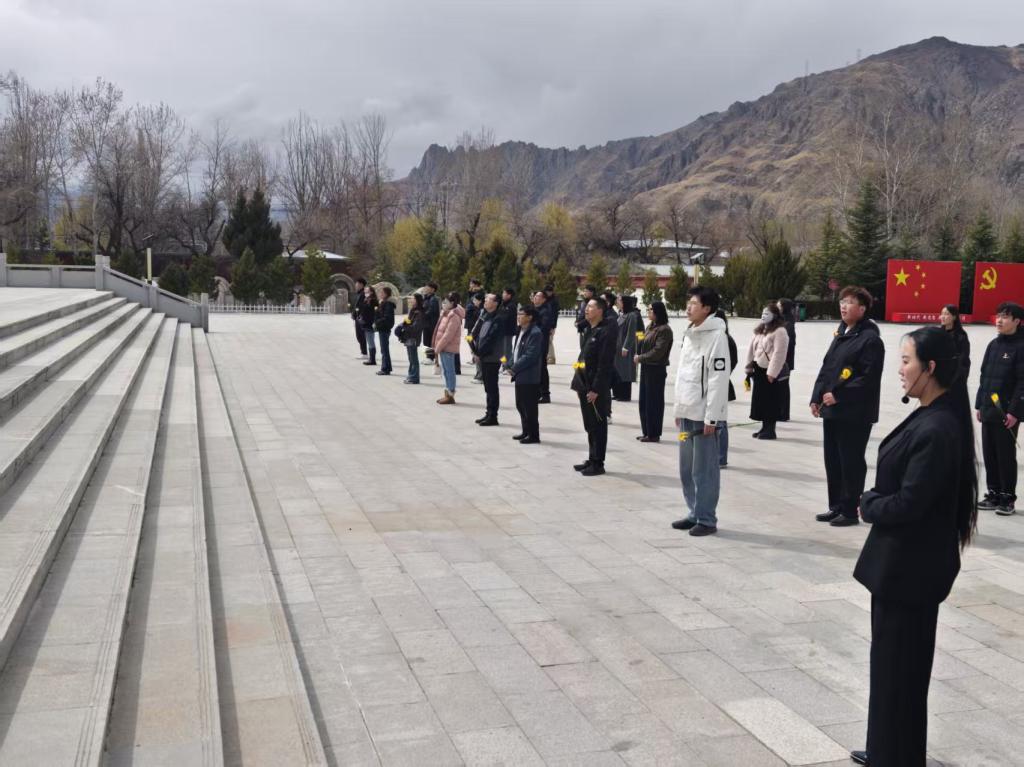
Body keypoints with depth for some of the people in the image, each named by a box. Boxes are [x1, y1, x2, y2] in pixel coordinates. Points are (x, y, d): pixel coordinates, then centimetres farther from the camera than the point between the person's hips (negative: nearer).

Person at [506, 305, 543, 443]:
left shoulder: (535, 333, -17)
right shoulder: (522, 331, 14)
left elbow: (530, 356, -22)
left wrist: (514, 369, -18)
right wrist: (509, 365, 6)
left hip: (529, 377, -10)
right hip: (520, 375, 10)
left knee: (529, 407, -2)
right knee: (520, 405, 16)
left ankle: (534, 435, 7)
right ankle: (526, 431, 28)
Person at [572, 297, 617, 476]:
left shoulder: (607, 331, -15)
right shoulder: (590, 331, 15)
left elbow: (605, 363, -19)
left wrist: (596, 389, -21)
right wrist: (578, 384, 14)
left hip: (597, 388, -9)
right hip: (585, 386, 9)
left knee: (598, 426, 0)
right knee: (589, 426, 15)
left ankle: (598, 463, 7)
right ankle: (592, 459, 25)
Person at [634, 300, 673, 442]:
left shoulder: (664, 330, -13)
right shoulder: (650, 327, 13)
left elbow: (658, 352, -19)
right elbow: (643, 343, 18)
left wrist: (640, 358, -12)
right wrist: (637, 355, -1)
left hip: (656, 369, -9)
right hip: (646, 367, 9)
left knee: (654, 402, -1)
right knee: (644, 401, 13)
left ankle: (653, 434, 7)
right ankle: (647, 432, 22)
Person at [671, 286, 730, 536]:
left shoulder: (716, 336, -13)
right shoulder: (688, 335, 14)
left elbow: (719, 379, -16)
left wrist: (711, 417, -18)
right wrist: (679, 408, 16)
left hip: (704, 415, -8)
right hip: (687, 412, 8)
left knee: (704, 470, -2)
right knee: (686, 468, 13)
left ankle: (707, 519, 6)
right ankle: (695, 513, 24)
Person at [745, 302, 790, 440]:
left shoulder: (780, 332, -11)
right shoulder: (760, 331, 17)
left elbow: (779, 354, -18)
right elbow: (752, 349, 19)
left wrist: (772, 372, -22)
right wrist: (750, 366, 12)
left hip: (771, 373, -8)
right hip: (759, 370, 8)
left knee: (771, 401, -3)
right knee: (761, 400, 11)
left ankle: (770, 430, 3)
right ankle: (765, 427, 21)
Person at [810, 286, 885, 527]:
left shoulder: (870, 339, -12)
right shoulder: (840, 334, 16)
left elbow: (868, 378, -19)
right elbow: (826, 368, 18)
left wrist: (838, 396, -18)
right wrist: (817, 397, 10)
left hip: (854, 414, -9)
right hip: (832, 410, 9)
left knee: (851, 463, -1)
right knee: (832, 460, 14)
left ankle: (849, 510, 8)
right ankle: (836, 507, 25)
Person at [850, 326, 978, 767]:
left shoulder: (937, 430, -25)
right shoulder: (933, 417, 6)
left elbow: (908, 503, -25)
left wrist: (867, 505, -9)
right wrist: (875, 501, -2)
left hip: (910, 563, -10)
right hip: (906, 558, 10)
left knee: (898, 663, 5)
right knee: (893, 659, 21)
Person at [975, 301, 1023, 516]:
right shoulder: (993, 345, 12)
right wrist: (979, 405, 13)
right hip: (988, 411, 7)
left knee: (1006, 456, 0)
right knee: (989, 454, 11)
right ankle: (994, 494, 22)